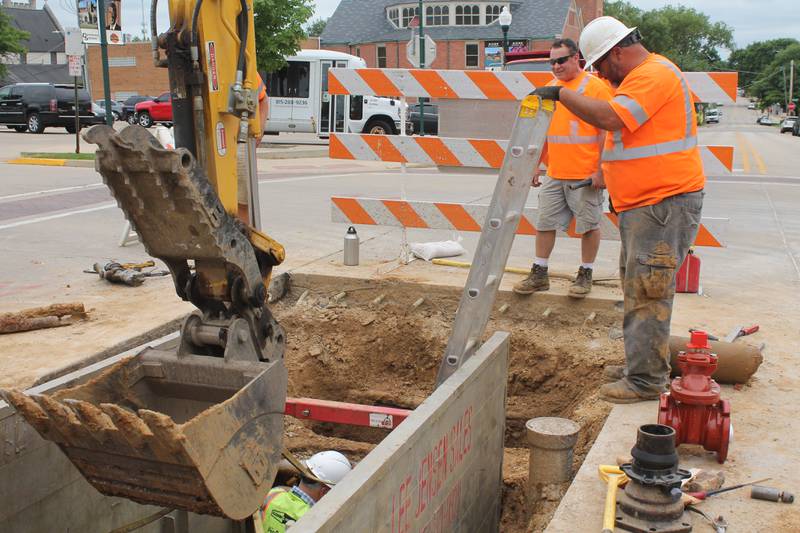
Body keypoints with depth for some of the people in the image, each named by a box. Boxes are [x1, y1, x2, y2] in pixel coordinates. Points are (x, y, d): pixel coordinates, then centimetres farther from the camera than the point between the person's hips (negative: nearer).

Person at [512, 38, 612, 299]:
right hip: (553, 175, 6)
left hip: (585, 176, -6)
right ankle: (539, 274, 17)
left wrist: (600, 170, -14)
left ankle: (585, 275, 16)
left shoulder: (596, 87, -6)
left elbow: (606, 131, -10)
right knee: (544, 223, 8)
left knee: (589, 225, 4)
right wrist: (536, 166, 15)